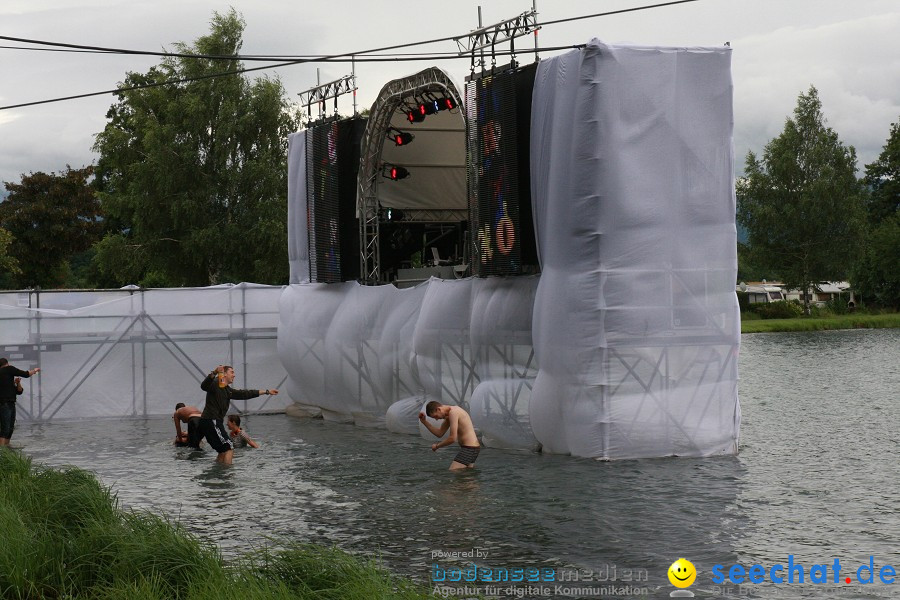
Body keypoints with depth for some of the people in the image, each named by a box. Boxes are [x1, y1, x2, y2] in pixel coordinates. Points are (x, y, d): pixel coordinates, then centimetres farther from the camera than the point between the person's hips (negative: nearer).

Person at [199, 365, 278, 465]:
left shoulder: (228, 390, 20)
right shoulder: (216, 383, -7)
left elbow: (244, 394, 25)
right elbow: (204, 386, -28)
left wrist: (266, 392, 27)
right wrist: (214, 373, -46)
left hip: (216, 423, 10)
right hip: (211, 421, -10)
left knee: (223, 451, 15)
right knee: (229, 447, -12)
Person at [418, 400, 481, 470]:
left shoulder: (453, 412, -18)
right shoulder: (449, 414, 14)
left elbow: (452, 438, -21)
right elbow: (440, 433, 19)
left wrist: (437, 445, -6)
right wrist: (424, 421, 10)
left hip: (469, 449, -11)